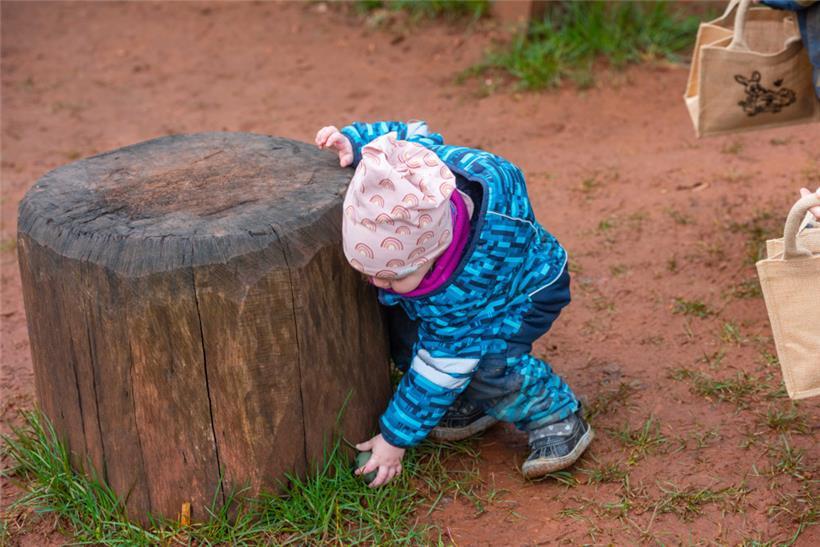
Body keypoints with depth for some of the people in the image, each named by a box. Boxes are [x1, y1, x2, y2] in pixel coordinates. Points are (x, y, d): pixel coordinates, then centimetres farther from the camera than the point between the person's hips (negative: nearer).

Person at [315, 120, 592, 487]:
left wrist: (396, 437, -25)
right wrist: (353, 141, -24)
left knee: (484, 360, -33)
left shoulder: (463, 288, -45)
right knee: (400, 332, -16)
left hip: (525, 293, -7)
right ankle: (472, 403, 5)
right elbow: (411, 134, -11)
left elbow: (442, 365, -33)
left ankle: (556, 418, -8)